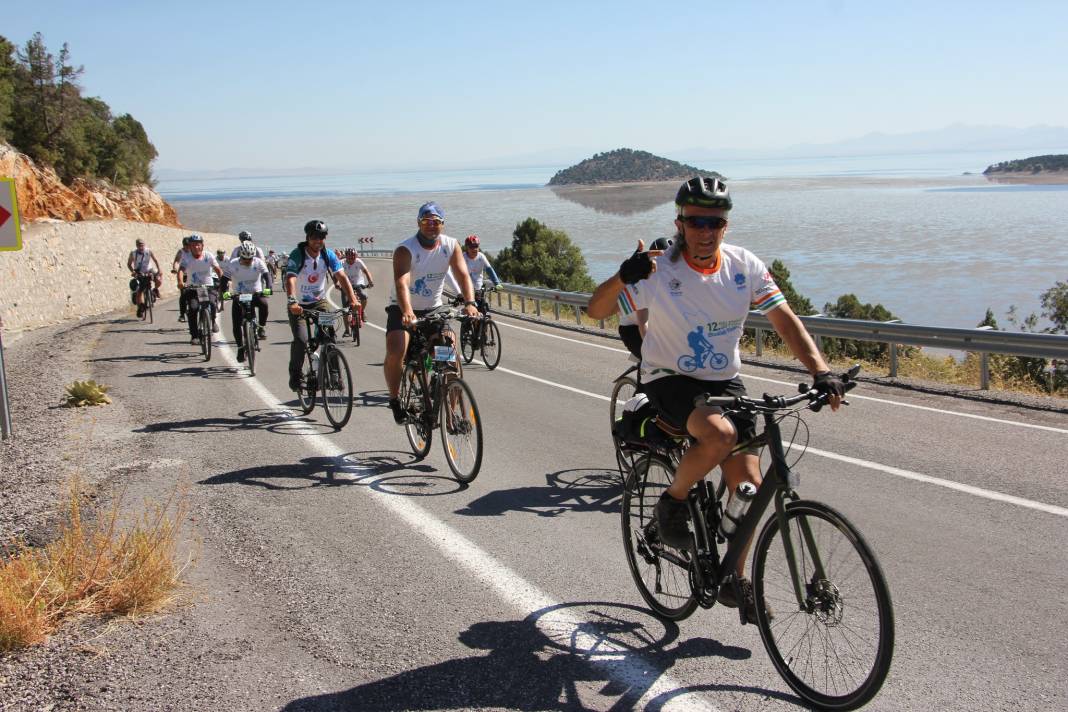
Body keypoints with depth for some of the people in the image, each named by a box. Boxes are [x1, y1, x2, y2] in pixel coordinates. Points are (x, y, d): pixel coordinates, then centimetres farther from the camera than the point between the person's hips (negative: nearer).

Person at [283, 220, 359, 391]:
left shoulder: (328, 255, -8)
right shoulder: (297, 255, -18)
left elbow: (342, 277, -14)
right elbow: (290, 279, -31)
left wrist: (353, 300, -28)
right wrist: (292, 301, -48)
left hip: (319, 302, 3)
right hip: (298, 305, -3)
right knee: (301, 339, -19)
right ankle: (295, 376, 2)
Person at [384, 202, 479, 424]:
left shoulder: (451, 246, -9)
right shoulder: (405, 250, -21)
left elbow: (463, 275, -19)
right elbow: (402, 283, -35)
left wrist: (469, 303, -38)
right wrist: (407, 312, -53)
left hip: (433, 309, 3)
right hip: (402, 309, -3)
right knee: (395, 353, -24)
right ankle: (394, 399, 0)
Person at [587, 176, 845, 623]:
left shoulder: (744, 266, -7)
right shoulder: (659, 268, -16)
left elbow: (785, 320, -6)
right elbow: (597, 311, -19)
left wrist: (821, 372, -20)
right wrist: (623, 277, -40)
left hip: (724, 382, 4)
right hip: (670, 382, -4)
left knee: (748, 485, -4)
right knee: (720, 433, -34)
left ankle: (736, 578, 19)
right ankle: (673, 502, -5)